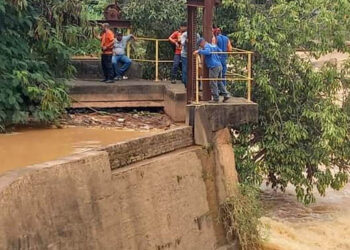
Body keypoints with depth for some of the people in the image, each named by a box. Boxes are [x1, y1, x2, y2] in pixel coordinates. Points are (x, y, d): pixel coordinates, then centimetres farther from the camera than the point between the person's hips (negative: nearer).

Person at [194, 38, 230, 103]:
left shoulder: (207, 46, -8)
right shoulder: (213, 46, 18)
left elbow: (207, 52, -30)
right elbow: (220, 51, 31)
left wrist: (199, 51, -27)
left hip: (214, 67, -9)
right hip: (219, 66, 9)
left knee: (213, 83, -2)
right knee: (219, 82, 17)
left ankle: (216, 98, 2)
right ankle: (226, 95, 13)